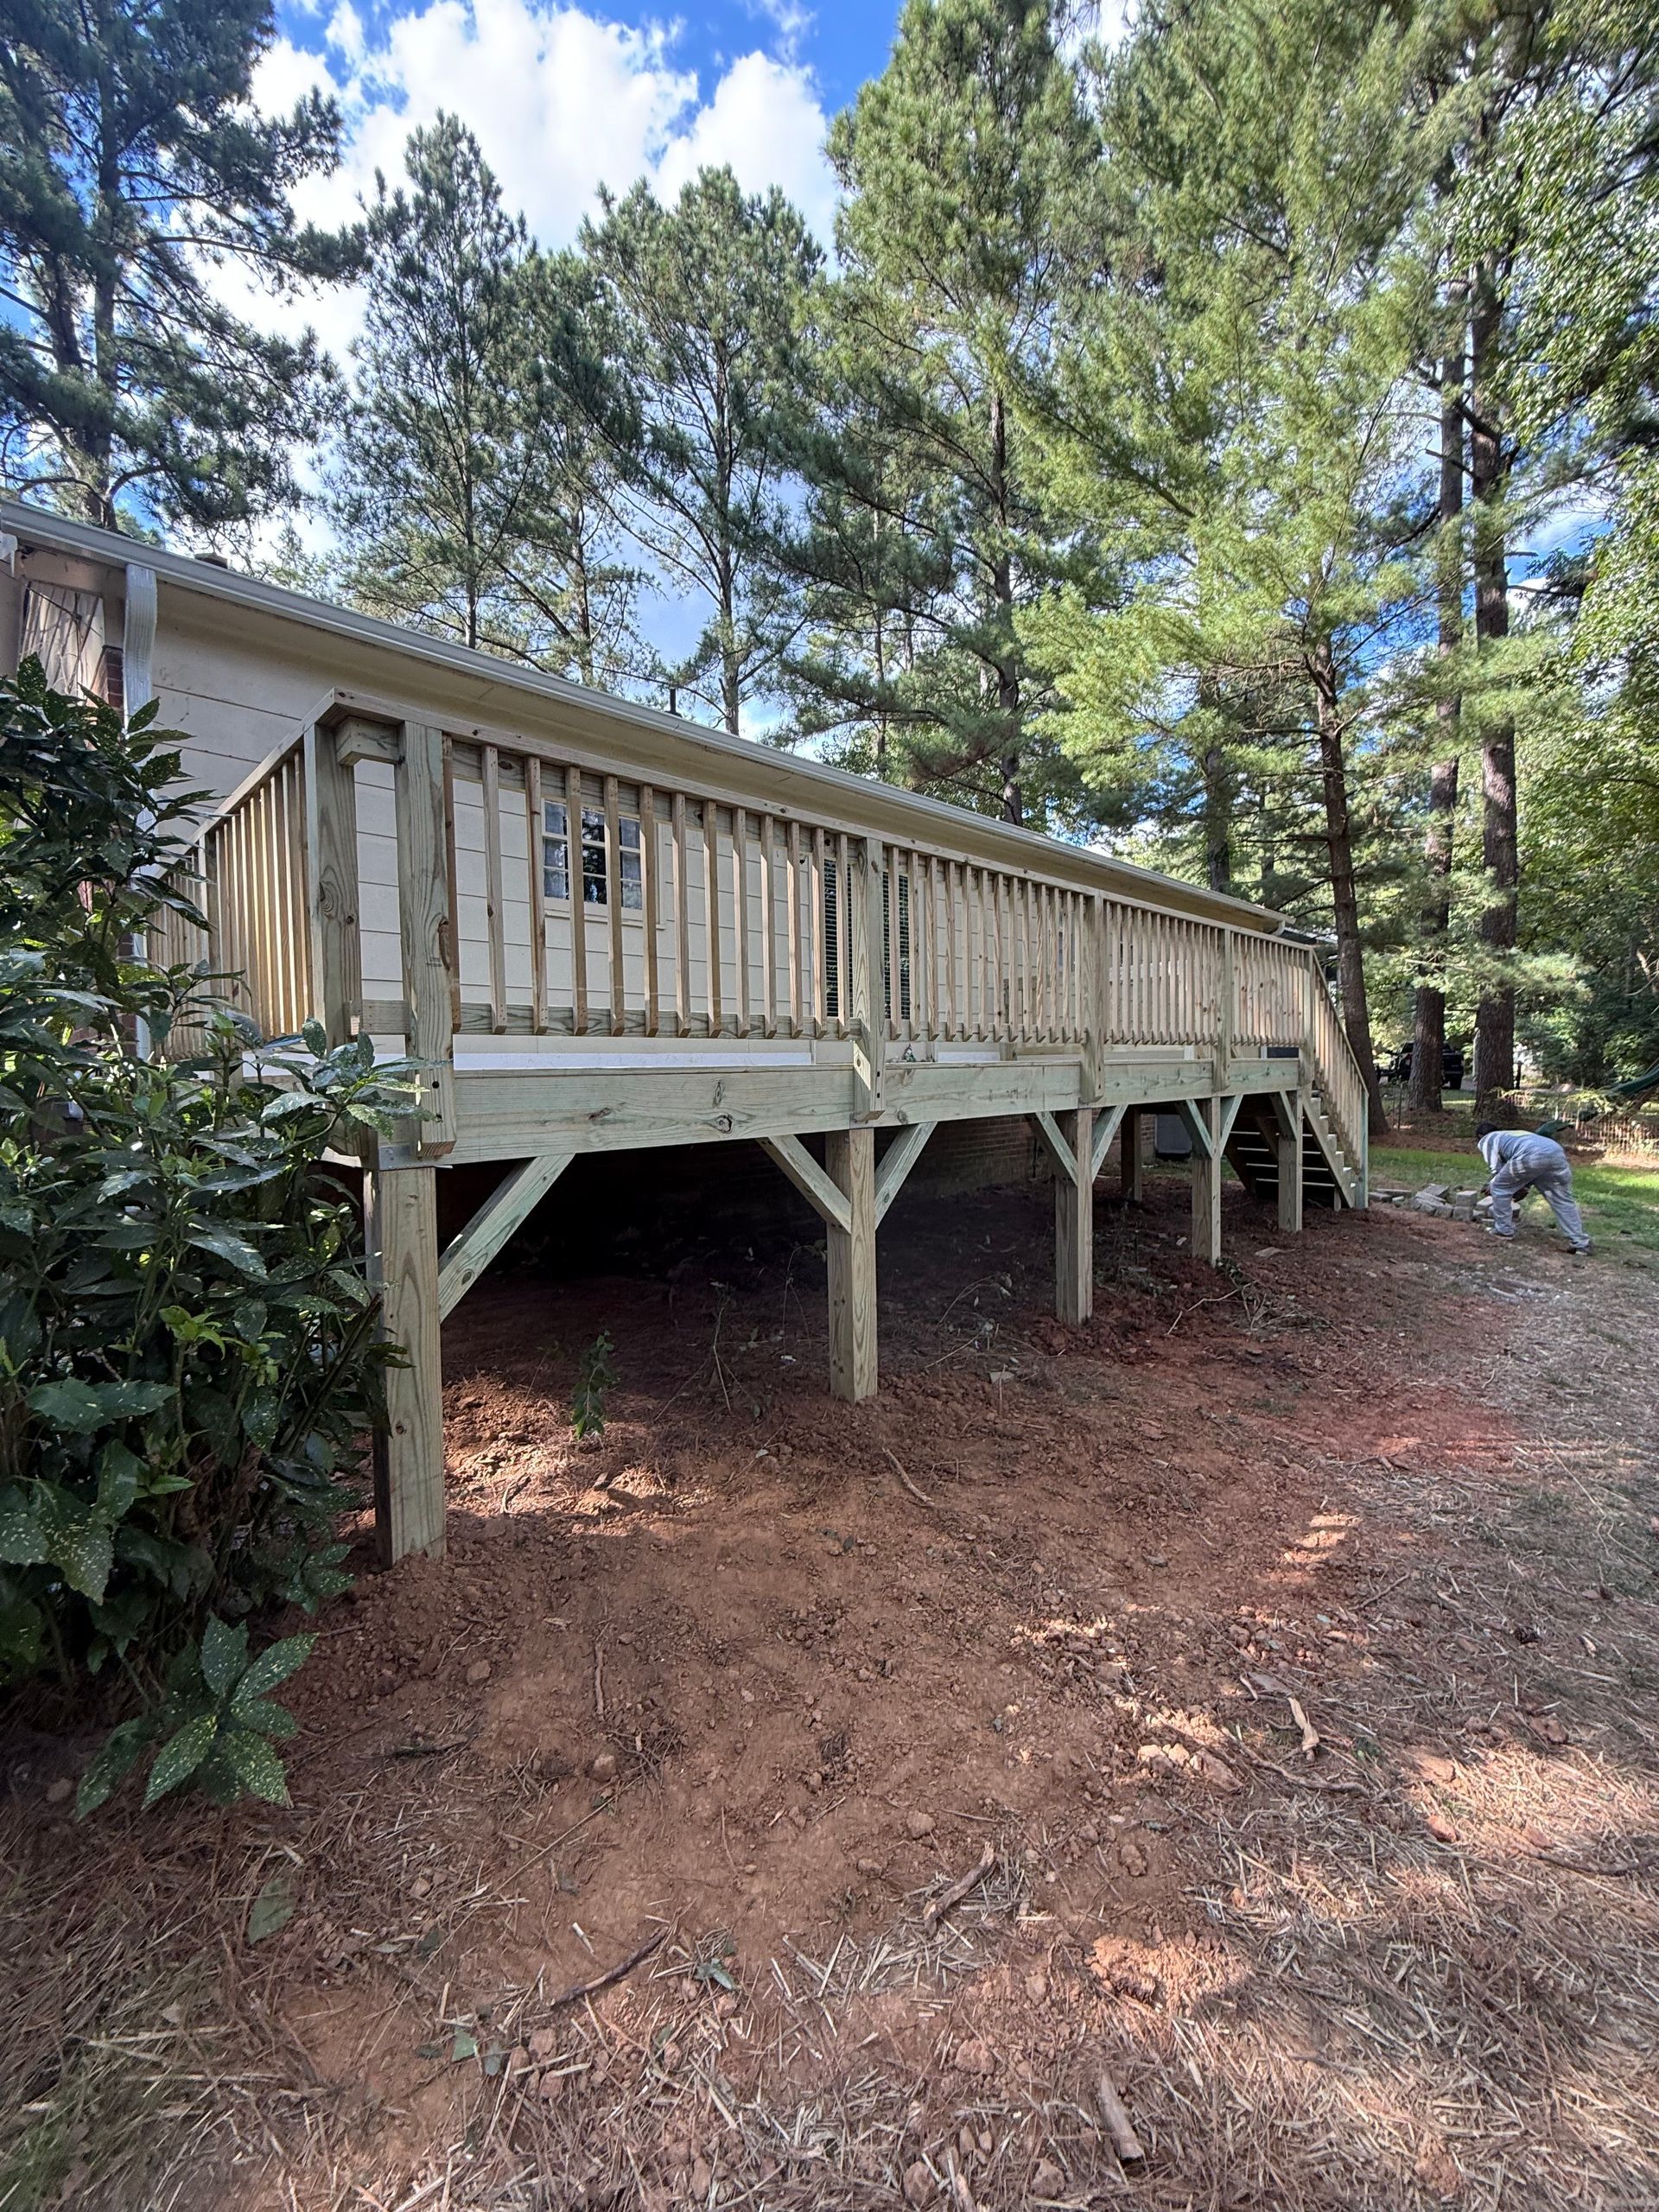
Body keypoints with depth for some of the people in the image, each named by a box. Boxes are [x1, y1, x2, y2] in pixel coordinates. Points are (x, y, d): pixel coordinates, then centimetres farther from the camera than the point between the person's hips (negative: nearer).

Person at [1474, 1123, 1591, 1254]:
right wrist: (1524, 1188, 43)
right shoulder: (1512, 1134, 45)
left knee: (1499, 1188, 12)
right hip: (1556, 1152, 7)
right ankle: (1580, 1243, 13)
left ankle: (1503, 1230, 17)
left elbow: (1496, 1170, 20)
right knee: (1563, 1200, 15)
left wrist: (1491, 1186, 36)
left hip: (1531, 1155, -7)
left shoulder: (1486, 1140, 26)